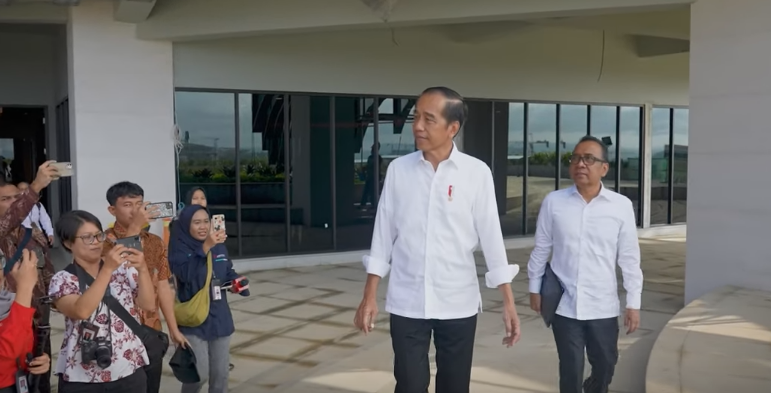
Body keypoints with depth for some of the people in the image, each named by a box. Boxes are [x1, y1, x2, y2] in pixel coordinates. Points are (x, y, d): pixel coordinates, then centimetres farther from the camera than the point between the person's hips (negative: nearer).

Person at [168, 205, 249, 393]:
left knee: (220, 374, 11)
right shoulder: (179, 249, -13)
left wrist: (237, 283, -8)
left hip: (219, 318, 5)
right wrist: (205, 247, -40)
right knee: (200, 374, -7)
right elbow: (186, 273, -31)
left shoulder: (219, 246, 3)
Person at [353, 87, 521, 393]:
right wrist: (369, 296, 3)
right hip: (407, 303, 1)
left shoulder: (476, 172, -6)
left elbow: (491, 236, -3)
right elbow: (384, 234, 3)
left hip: (458, 303, 0)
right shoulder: (399, 169, -2)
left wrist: (508, 303, -4)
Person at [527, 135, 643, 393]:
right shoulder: (553, 202, -5)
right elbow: (541, 249, 4)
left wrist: (634, 303, 1)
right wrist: (535, 288, 9)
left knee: (605, 367, 17)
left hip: (603, 307, 1)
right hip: (564, 305, -1)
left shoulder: (622, 205, -6)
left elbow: (629, 258, -1)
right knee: (570, 371, 6)